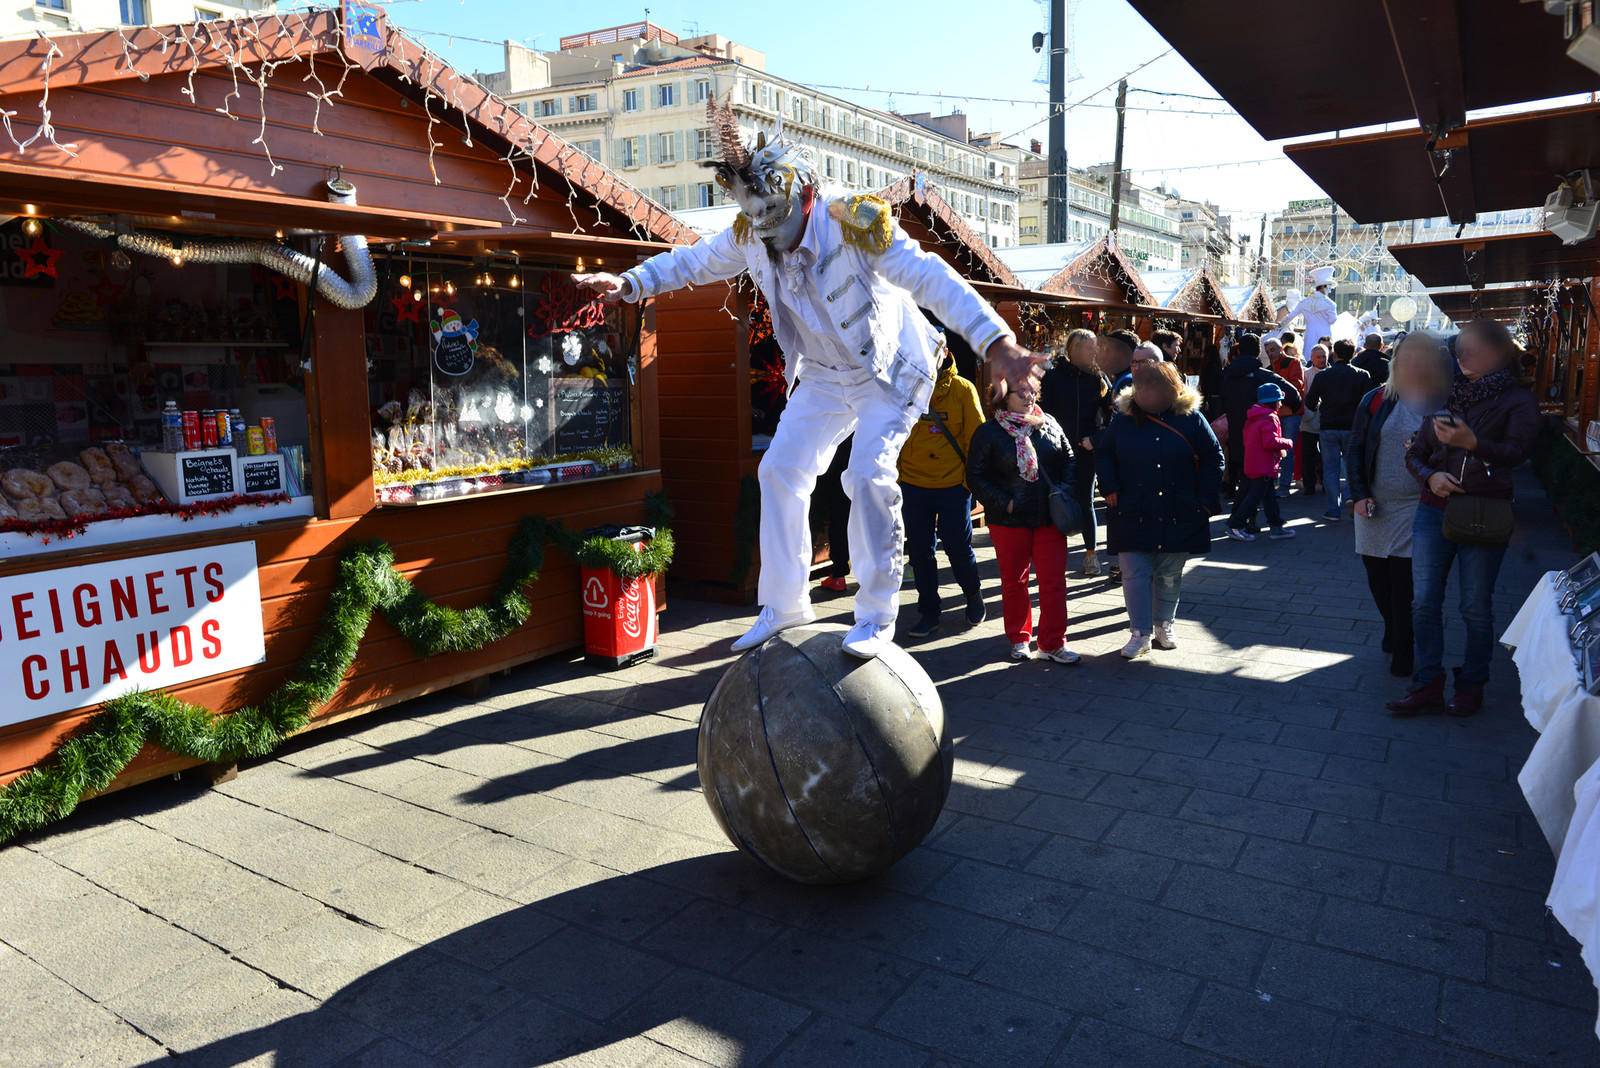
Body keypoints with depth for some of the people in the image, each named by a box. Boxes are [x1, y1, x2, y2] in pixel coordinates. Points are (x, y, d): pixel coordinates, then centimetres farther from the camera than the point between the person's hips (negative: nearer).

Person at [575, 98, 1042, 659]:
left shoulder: (855, 223, -28)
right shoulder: (748, 236, -9)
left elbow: (933, 280, -37)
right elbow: (692, 261, 10)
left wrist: (995, 341, -49)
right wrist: (628, 283, 2)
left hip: (890, 370, -6)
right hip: (822, 376, 6)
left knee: (868, 475, -23)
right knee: (780, 471, 0)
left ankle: (876, 615, -10)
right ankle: (785, 605, 12)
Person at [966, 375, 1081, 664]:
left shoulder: (1049, 425, 8)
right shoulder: (989, 432, -3)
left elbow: (1069, 459, 16)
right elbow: (976, 477, -3)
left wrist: (1065, 489, -1)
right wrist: (1003, 502, -11)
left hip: (1049, 518, 3)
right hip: (1009, 520, -2)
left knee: (1054, 580, 0)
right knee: (1014, 581, 9)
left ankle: (1053, 643, 10)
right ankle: (1019, 639, 25)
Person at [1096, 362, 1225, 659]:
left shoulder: (1190, 418, -2)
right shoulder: (1124, 419, 0)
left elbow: (1213, 458, 5)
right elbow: (1103, 454, 11)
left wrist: (1207, 499, 0)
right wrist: (1110, 488, -3)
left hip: (1179, 516, 0)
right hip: (1133, 514, 0)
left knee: (1170, 575, 11)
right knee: (1135, 573, -4)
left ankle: (1164, 626, 30)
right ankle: (1140, 634, 7)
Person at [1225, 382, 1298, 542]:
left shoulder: (1252, 417, 12)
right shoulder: (1269, 418, -17)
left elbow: (1246, 439, 18)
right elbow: (1270, 442, -26)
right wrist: (1287, 443, -9)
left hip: (1252, 466, 10)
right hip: (1264, 467, -10)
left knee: (1270, 497, 15)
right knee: (1255, 497, -4)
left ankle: (1276, 527, 21)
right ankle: (1235, 527, -3)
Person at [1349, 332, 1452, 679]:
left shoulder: (1443, 407, -2)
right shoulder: (1375, 401, 3)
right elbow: (1356, 449, 6)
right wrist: (1359, 494, -3)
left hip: (1416, 507, -3)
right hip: (1374, 507, 3)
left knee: (1403, 582, -5)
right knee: (1377, 578, 11)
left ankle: (1403, 650, 10)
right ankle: (1393, 629, 37)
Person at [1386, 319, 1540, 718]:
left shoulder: (1518, 401, 0)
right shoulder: (1449, 397, 13)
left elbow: (1516, 452, -16)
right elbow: (1415, 454, 15)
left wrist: (1472, 443, -32)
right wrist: (1430, 476, -6)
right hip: (1434, 510, 4)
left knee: (1476, 607, 2)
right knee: (1424, 601, 1)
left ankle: (1471, 688, 15)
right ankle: (1428, 687, 8)